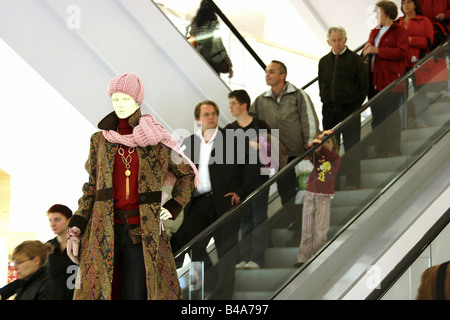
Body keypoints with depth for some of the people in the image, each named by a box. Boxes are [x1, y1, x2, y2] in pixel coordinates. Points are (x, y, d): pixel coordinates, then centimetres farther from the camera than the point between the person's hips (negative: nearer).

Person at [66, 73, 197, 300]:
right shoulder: (100, 140, 9)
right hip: (104, 229, 1)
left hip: (142, 230, -1)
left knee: (136, 294, -2)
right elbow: (91, 187, 9)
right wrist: (75, 230, 2)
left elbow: (187, 173, 16)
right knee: (97, 290, -3)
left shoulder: (156, 140, 5)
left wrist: (174, 207, 5)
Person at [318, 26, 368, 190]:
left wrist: (356, 105, -3)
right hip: (329, 110, 4)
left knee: (351, 148, -2)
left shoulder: (356, 60, -2)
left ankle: (352, 183, 2)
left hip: (350, 109, -4)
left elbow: (364, 85, -1)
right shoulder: (324, 61, 11)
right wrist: (326, 102, 9)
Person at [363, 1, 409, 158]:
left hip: (391, 80, -7)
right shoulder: (374, 32, 19)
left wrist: (377, 50, -17)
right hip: (373, 79, 7)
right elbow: (369, 50, 28)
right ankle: (380, 149, 16)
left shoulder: (399, 31, -4)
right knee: (377, 117, 9)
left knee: (391, 117, -4)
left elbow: (401, 52, -17)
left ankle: (394, 150, 2)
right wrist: (366, 51, 3)